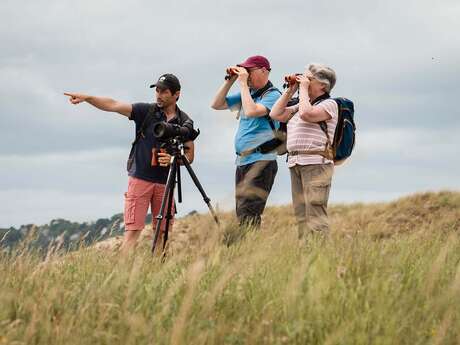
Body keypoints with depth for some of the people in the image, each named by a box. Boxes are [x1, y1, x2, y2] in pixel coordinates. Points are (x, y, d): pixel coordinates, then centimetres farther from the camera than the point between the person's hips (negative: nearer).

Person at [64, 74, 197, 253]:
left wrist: (172, 159, -12)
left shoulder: (185, 122, 5)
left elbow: (190, 155, 9)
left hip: (165, 182, 2)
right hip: (140, 179, -2)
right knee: (133, 230, -10)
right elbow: (113, 105, -10)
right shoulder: (146, 111, -1)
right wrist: (86, 97, -24)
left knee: (163, 232, 3)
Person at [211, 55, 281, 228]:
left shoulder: (272, 95, -7)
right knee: (241, 214, 7)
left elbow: (251, 111, -23)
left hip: (260, 162, -8)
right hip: (242, 162, 8)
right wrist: (229, 81, 7)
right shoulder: (247, 93, 17)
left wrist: (243, 83, -14)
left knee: (248, 215, -18)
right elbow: (216, 104, 18)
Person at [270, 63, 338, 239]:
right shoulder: (301, 105, 23)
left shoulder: (329, 104, -2)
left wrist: (303, 89, -7)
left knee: (315, 214, -15)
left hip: (316, 164, -8)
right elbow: (276, 114, 18)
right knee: (301, 216, 6)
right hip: (295, 164, 8)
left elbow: (306, 114, -19)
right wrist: (290, 91, 15)